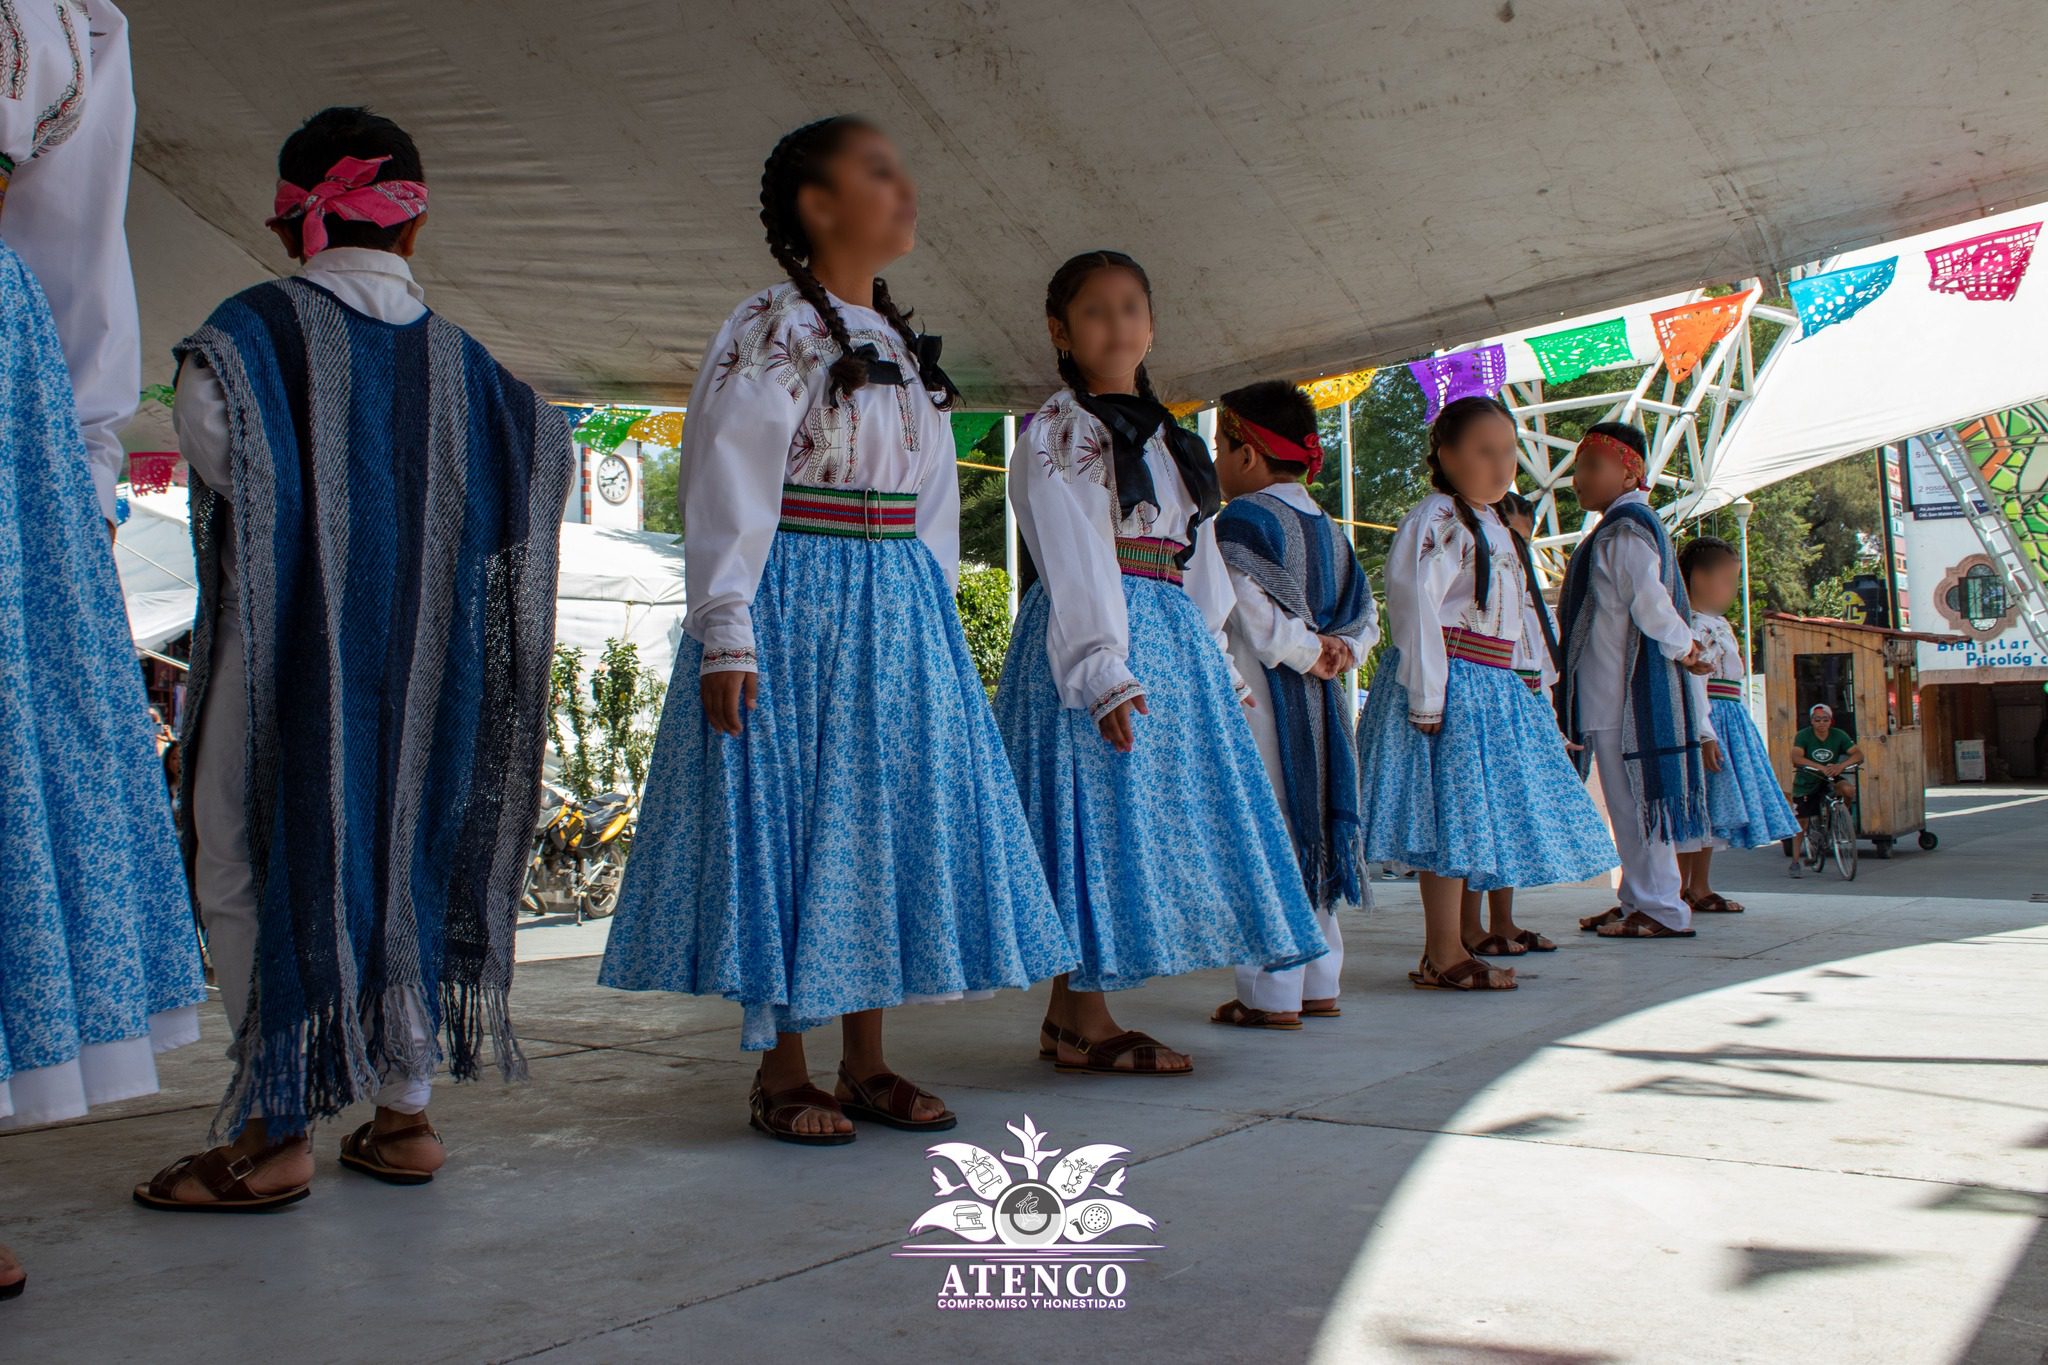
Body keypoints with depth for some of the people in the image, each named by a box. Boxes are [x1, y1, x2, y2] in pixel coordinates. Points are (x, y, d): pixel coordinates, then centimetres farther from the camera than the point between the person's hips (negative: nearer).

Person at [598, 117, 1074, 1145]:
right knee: (784, 820, -2)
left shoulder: (905, 348, 17)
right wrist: (726, 634, -18)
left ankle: (866, 1061, 18)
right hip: (793, 607, -7)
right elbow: (727, 491, -11)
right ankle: (780, 1071, 8)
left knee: (888, 817, 7)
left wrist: (935, 625, 13)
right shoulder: (769, 332, -5)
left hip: (899, 617, 7)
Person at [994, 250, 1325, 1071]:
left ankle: (1072, 1016, 12)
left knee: (1155, 814, 5)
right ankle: (1081, 1025, -2)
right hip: (1097, 637, -8)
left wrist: (1219, 668, 17)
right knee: (1100, 817, -9)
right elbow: (1075, 558, -13)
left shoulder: (1167, 439, 23)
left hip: (1176, 642, 8)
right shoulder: (1057, 431, -1)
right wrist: (1104, 669, -24)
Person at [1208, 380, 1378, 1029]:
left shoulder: (1241, 520, -10)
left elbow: (1251, 615, -20)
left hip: (1259, 696, -9)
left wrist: (1306, 654, -9)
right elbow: (1364, 615, 17)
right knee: (1309, 834, 14)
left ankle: (1271, 994, -5)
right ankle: (1318, 982, 21)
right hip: (1318, 706, 9)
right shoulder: (1327, 527, 16)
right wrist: (1340, 650, 1)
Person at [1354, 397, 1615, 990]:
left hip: (1491, 690, 10)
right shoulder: (1438, 520, -11)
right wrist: (1427, 696, -24)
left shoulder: (1491, 526, 20)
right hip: (1452, 688, -10)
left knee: (1477, 818, 11)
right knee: (1451, 819, -7)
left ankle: (1463, 938, 19)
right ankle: (1443, 957, -2)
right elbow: (1415, 603, -20)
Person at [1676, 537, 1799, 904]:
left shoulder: (1718, 624, 18)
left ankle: (1701, 888, 18)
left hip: (1730, 723, 10)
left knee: (1711, 813, 12)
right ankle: (1683, 890, -1)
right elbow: (1694, 685, -23)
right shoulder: (1694, 626, -14)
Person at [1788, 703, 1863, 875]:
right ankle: (1795, 862, 11)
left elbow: (1858, 754, -16)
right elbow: (1796, 758, -30)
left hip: (1829, 779, 2)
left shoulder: (1839, 735, -8)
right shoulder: (1803, 736, -15)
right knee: (1801, 822, 0)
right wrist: (1821, 767, -42)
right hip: (1806, 783, -1)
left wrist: (1841, 765, -36)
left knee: (1848, 789, -30)